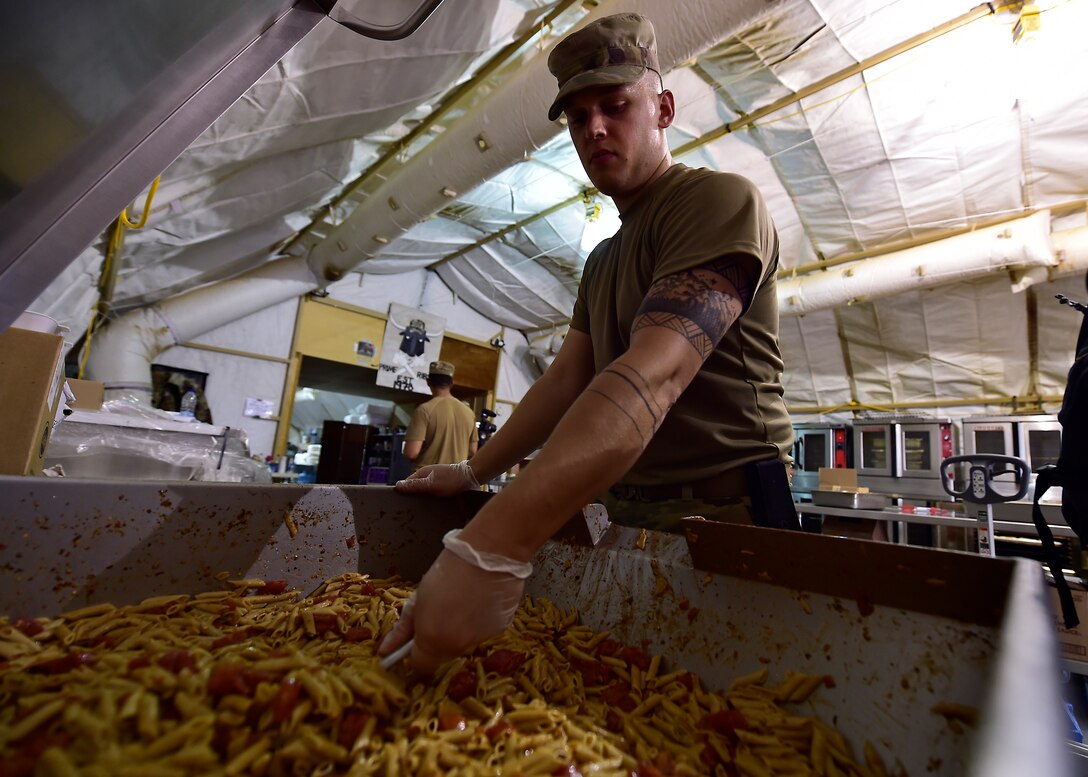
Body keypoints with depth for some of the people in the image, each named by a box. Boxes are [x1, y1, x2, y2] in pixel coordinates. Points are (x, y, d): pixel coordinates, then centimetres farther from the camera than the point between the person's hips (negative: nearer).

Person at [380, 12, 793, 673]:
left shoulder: (719, 200, -12)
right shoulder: (603, 259, 17)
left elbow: (653, 375, -29)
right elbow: (567, 379, 12)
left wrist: (491, 547, -37)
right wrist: (473, 472, 3)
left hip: (722, 513, -7)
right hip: (625, 515, 8)